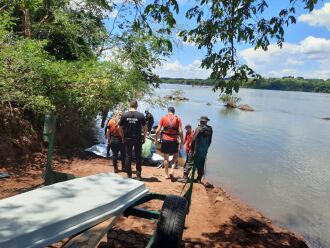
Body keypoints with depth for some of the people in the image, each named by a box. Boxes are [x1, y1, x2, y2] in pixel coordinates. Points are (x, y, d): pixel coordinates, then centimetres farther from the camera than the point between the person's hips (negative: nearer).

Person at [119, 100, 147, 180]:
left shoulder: (124, 115, -3)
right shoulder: (141, 115, -6)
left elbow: (120, 128, 0)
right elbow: (145, 128, -4)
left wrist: (123, 137, 12)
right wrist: (144, 138, 8)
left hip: (127, 139, 1)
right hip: (138, 139, -1)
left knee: (128, 156, 10)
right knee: (138, 157, 9)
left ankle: (129, 175, 15)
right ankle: (138, 175, 12)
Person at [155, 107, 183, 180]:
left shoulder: (163, 118, 2)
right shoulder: (178, 119, 1)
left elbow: (158, 130, -3)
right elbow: (180, 131, -7)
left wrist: (156, 139, 8)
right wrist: (182, 141, 1)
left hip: (165, 140, 1)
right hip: (174, 140, -1)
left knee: (166, 158, 14)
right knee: (176, 155, 22)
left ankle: (166, 174, 19)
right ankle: (172, 169, 3)